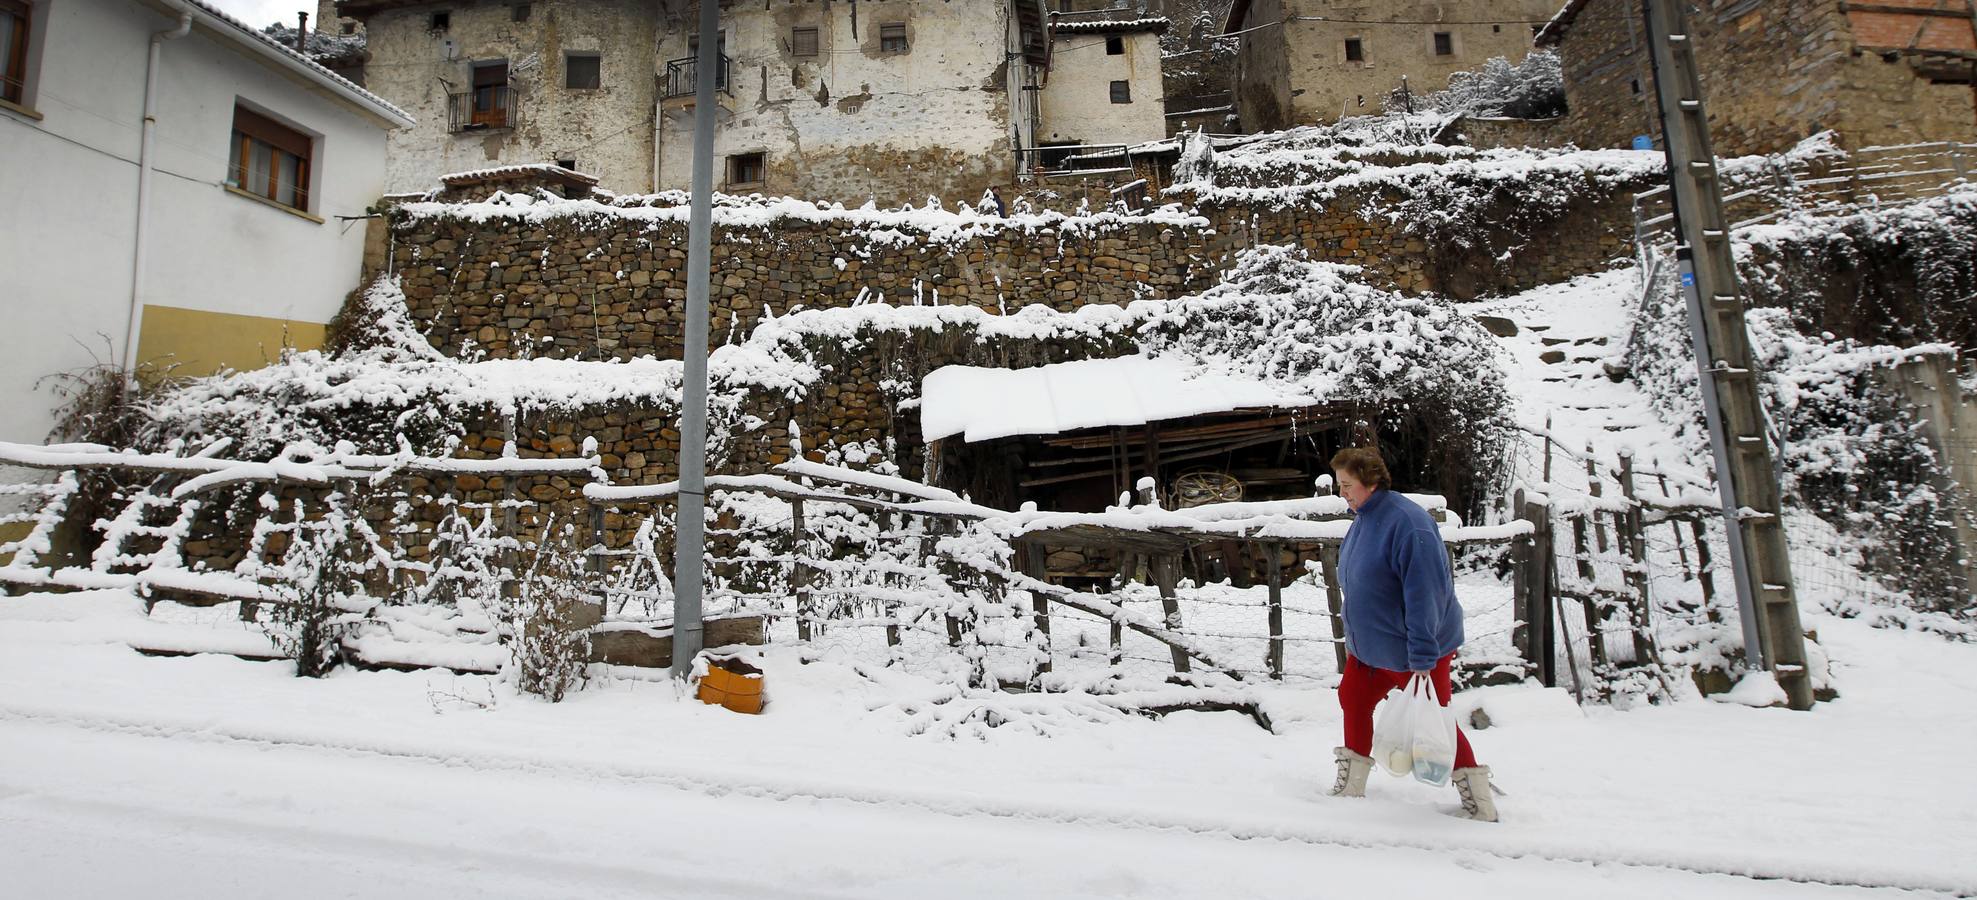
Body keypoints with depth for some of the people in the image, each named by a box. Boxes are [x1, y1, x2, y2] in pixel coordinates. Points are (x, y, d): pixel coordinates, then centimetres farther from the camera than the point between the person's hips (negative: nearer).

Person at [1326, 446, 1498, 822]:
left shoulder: (1407, 522, -26)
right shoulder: (1363, 520, 4)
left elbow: (1424, 594, -28)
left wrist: (1422, 657, -28)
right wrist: (1353, 637, 20)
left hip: (1416, 651, -9)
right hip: (1369, 644, 9)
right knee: (1352, 698, 14)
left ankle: (1479, 801, 22)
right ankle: (1351, 785, 30)